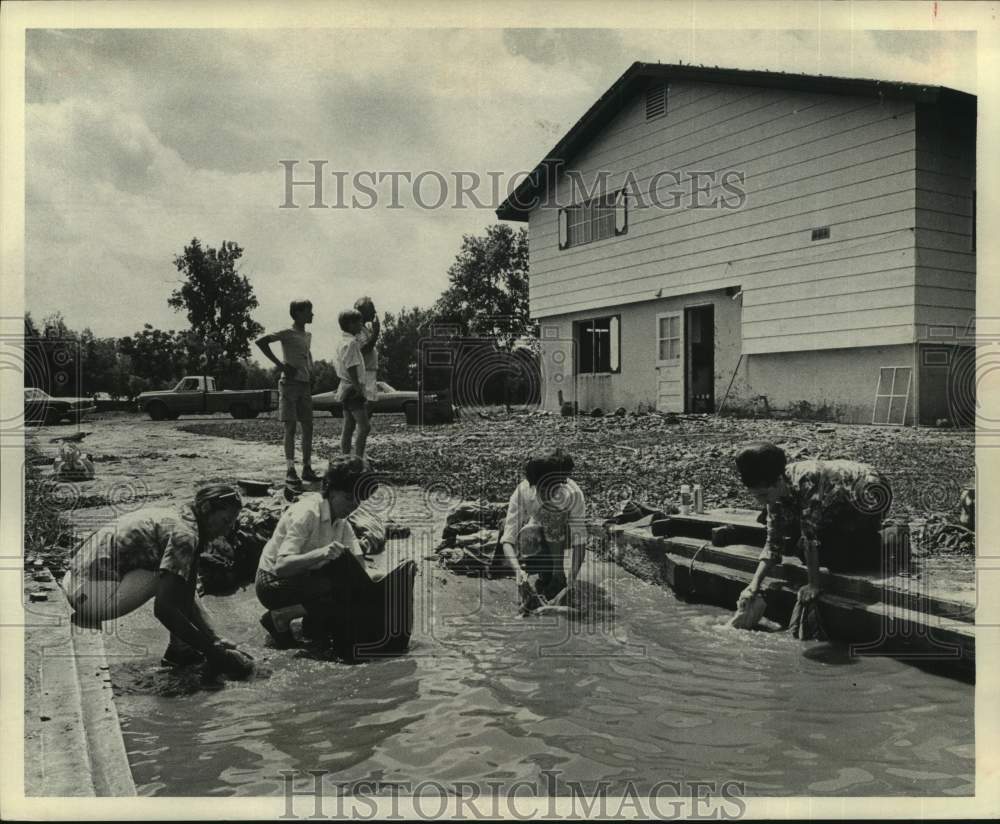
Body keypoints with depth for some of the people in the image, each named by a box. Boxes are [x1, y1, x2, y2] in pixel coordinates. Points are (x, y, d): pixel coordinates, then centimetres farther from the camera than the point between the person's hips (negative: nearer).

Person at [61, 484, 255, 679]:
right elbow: (163, 608, -22)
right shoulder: (183, 532, -15)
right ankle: (179, 648, -1)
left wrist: (216, 639, 13)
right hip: (95, 594, -10)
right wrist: (210, 648, -17)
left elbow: (186, 598, 19)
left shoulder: (172, 517, 13)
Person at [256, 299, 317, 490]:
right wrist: (280, 364, -18)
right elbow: (261, 342, -17)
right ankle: (290, 471, -4)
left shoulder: (308, 335, 15)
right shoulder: (287, 333, -7)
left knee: (308, 427, 6)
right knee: (290, 428, -6)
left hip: (305, 386, 7)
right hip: (289, 383, -7)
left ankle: (307, 468, 12)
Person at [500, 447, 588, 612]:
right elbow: (507, 540, -31)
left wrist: (569, 584, -44)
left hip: (562, 542, 0)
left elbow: (578, 542, -33)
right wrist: (518, 570, -49)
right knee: (528, 533, -31)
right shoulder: (522, 493, -29)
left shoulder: (574, 494, -31)